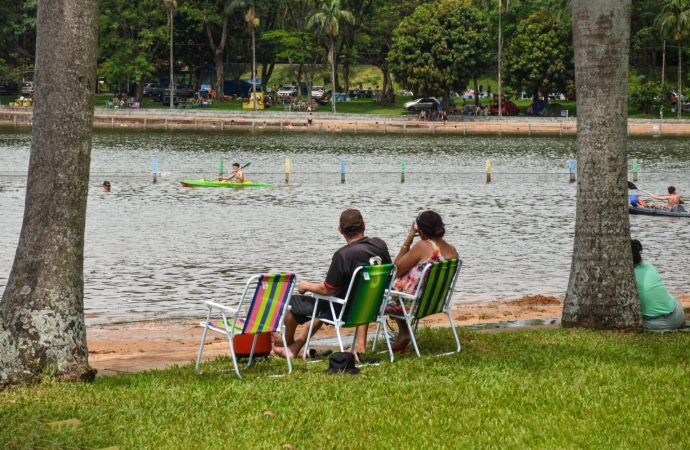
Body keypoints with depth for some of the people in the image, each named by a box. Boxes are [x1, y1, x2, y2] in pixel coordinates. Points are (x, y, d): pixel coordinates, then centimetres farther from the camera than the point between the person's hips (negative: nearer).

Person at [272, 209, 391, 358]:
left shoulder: (343, 255, -26)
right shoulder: (380, 245, -7)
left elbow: (327, 290, -19)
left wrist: (306, 286, 0)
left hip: (343, 312, -7)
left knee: (291, 304, 14)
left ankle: (289, 345, 39)